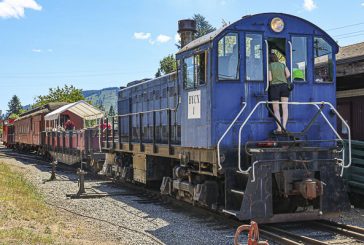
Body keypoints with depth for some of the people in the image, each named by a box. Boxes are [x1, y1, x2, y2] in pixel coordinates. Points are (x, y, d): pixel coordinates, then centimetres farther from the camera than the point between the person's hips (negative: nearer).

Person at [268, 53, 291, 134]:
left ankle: (279, 128, -10)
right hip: (284, 85, 3)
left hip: (274, 86, -3)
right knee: (285, 108, 2)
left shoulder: (270, 66, 0)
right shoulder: (283, 65, 11)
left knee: (276, 109, 0)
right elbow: (288, 74, 0)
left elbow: (270, 78, -7)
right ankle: (284, 127, -7)